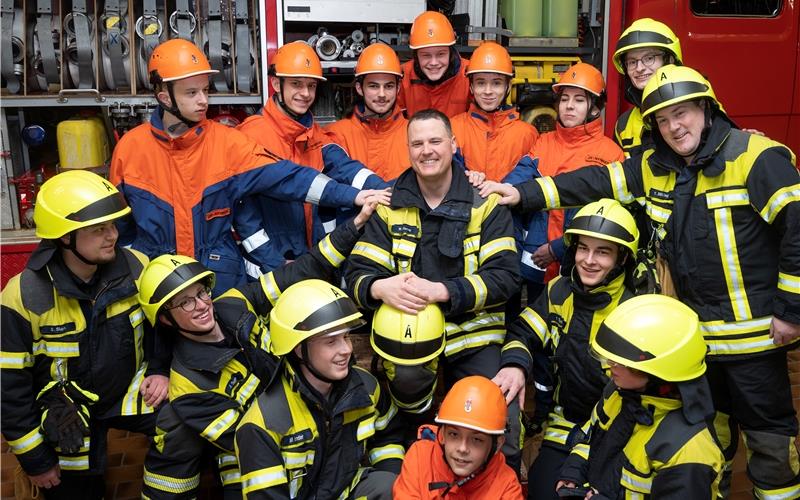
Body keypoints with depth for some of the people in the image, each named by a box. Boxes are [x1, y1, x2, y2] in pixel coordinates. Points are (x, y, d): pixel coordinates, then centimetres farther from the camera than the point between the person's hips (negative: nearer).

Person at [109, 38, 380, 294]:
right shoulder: (131, 147, -4)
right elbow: (119, 224, 8)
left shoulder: (226, 140, -7)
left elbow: (284, 175, -18)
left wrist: (351, 195, -29)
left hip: (221, 277, 0)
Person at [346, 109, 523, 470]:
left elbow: (505, 275, -9)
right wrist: (379, 287, -25)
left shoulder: (485, 202, 1)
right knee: (406, 375, -32)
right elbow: (357, 272, 1)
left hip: (474, 331, 0)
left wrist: (440, 291, -25)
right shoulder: (389, 207, 6)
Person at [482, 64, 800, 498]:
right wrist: (525, 193, -4)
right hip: (694, 329, 6)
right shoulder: (656, 167, 6)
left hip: (753, 329, -6)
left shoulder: (756, 157, -14)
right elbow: (594, 183, 4)